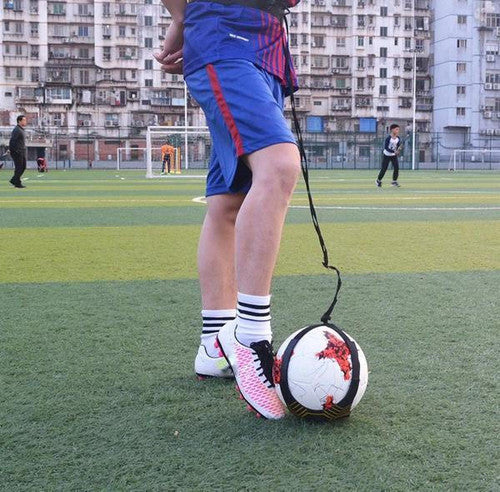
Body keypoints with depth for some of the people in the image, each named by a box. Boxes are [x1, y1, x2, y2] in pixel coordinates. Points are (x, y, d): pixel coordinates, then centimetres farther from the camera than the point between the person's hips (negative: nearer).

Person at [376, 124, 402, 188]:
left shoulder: (398, 138, -7)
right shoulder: (388, 138, -23)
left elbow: (398, 146, 0)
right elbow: (386, 147, -28)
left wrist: (399, 150, -24)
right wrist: (394, 152, -36)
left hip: (394, 156, 5)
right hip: (386, 155, -5)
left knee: (396, 167, -9)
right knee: (384, 169, -1)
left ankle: (394, 181, 4)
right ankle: (378, 180, 21)